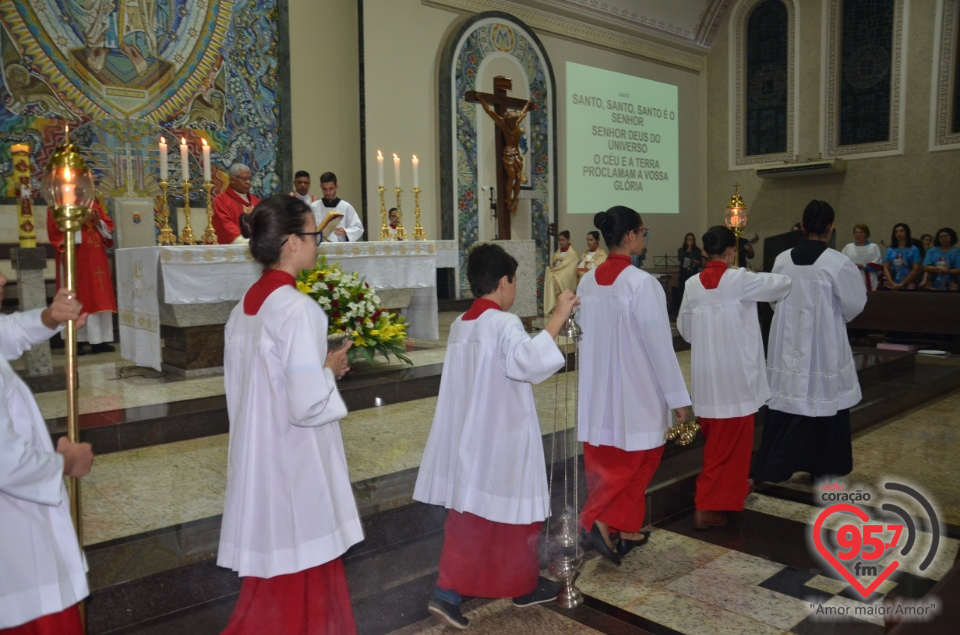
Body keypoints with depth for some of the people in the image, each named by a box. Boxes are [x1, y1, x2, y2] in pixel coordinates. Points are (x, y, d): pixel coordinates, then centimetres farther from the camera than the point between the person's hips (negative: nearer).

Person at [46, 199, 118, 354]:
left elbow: (108, 224, 13)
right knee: (79, 299, -6)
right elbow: (56, 230, -12)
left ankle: (100, 340, 4)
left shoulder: (92, 204, 16)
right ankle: (75, 341, 0)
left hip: (96, 258, 5)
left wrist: (98, 222, -7)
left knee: (100, 298, 1)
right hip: (74, 259, -5)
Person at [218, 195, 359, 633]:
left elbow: (242, 388, 13)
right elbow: (308, 404, -25)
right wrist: (330, 368, -6)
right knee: (301, 576, 10)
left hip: (258, 456, 8)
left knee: (274, 578, 22)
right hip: (294, 462, -8)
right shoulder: (298, 309, -21)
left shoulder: (243, 309, 6)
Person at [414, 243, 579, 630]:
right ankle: (524, 586, 29)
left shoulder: (460, 325, 8)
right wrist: (557, 318, -29)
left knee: (469, 517, 12)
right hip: (502, 440, -7)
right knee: (513, 513, 10)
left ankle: (447, 593, 10)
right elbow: (531, 362, -35)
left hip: (470, 438, 7)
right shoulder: (505, 323, -17)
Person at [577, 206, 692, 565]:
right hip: (637, 389, -6)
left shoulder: (588, 282, 1)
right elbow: (659, 343, -16)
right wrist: (678, 396, -9)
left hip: (599, 388, 6)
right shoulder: (642, 282, -18)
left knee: (606, 459, 14)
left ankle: (627, 530, 26)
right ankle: (598, 519, 0)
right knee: (638, 458, 9)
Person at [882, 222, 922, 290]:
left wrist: (902, 284, -10)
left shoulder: (913, 250, 3)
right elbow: (886, 268, 3)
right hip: (891, 287, 2)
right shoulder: (890, 250, 9)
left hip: (907, 287, -2)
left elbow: (916, 269, -3)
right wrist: (892, 283, -11)